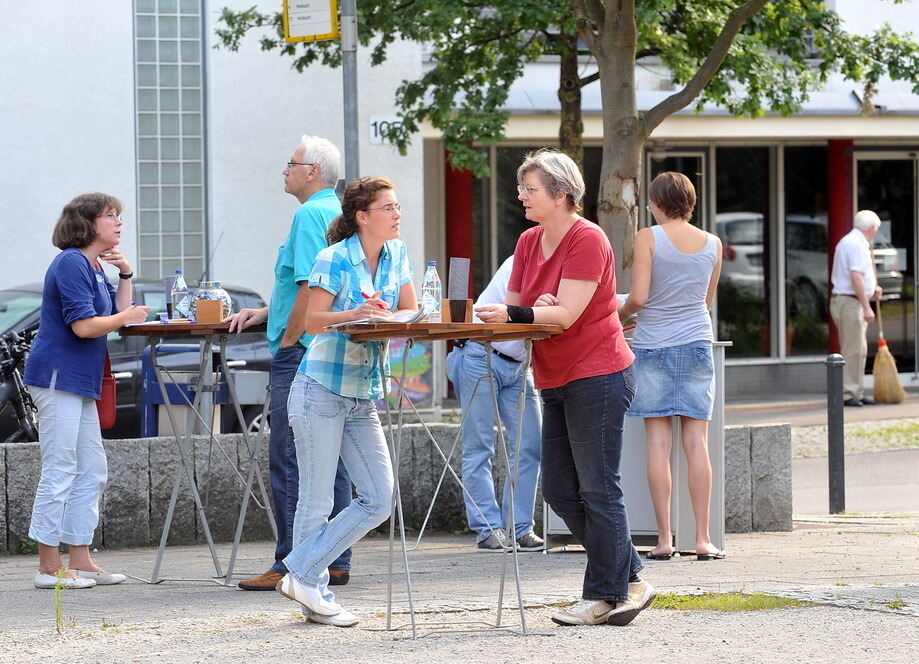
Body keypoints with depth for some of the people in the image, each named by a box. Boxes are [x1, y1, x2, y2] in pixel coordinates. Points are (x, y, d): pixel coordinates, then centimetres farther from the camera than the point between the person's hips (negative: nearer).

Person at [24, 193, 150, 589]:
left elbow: (117, 315, 17)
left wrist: (125, 276, 7)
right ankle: (49, 569, -5)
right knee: (59, 473, -8)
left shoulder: (95, 268, 17)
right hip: (57, 377, -11)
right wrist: (127, 317, -7)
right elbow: (84, 325, -21)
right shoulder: (71, 264, -13)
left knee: (92, 472, 11)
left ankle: (81, 561, 15)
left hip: (80, 382, 11)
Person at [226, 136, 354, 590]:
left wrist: (287, 339, -13)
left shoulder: (310, 215, -11)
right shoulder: (338, 213, 18)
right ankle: (335, 562, 11)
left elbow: (311, 288, -19)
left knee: (289, 460, -7)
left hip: (302, 351, -10)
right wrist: (265, 313, 25)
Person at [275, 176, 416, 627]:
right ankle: (312, 592, 8)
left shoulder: (397, 254, 8)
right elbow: (313, 321, -14)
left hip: (364, 397, 7)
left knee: (378, 500, 0)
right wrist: (354, 314, -30)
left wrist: (386, 316, -14)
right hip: (322, 389, -7)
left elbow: (410, 310, 8)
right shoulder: (334, 260, -11)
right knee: (317, 502, -2)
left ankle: (301, 573, 6)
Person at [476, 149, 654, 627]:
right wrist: (538, 307, -11)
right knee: (560, 493, 9)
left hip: (597, 377, -9)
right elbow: (514, 307, 9)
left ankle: (605, 595, 3)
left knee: (597, 490, -4)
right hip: (555, 382, 9)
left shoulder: (587, 240, -14)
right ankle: (631, 581, 17)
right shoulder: (528, 243, 11)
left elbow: (567, 314, -21)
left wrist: (515, 315, -29)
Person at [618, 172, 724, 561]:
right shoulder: (713, 244, 5)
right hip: (697, 344, 3)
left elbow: (638, 297, -12)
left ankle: (664, 540, -3)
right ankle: (702, 539, 0)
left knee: (658, 444, -1)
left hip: (653, 345, -3)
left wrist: (618, 313, 8)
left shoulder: (648, 238, -8)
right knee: (696, 442, 3)